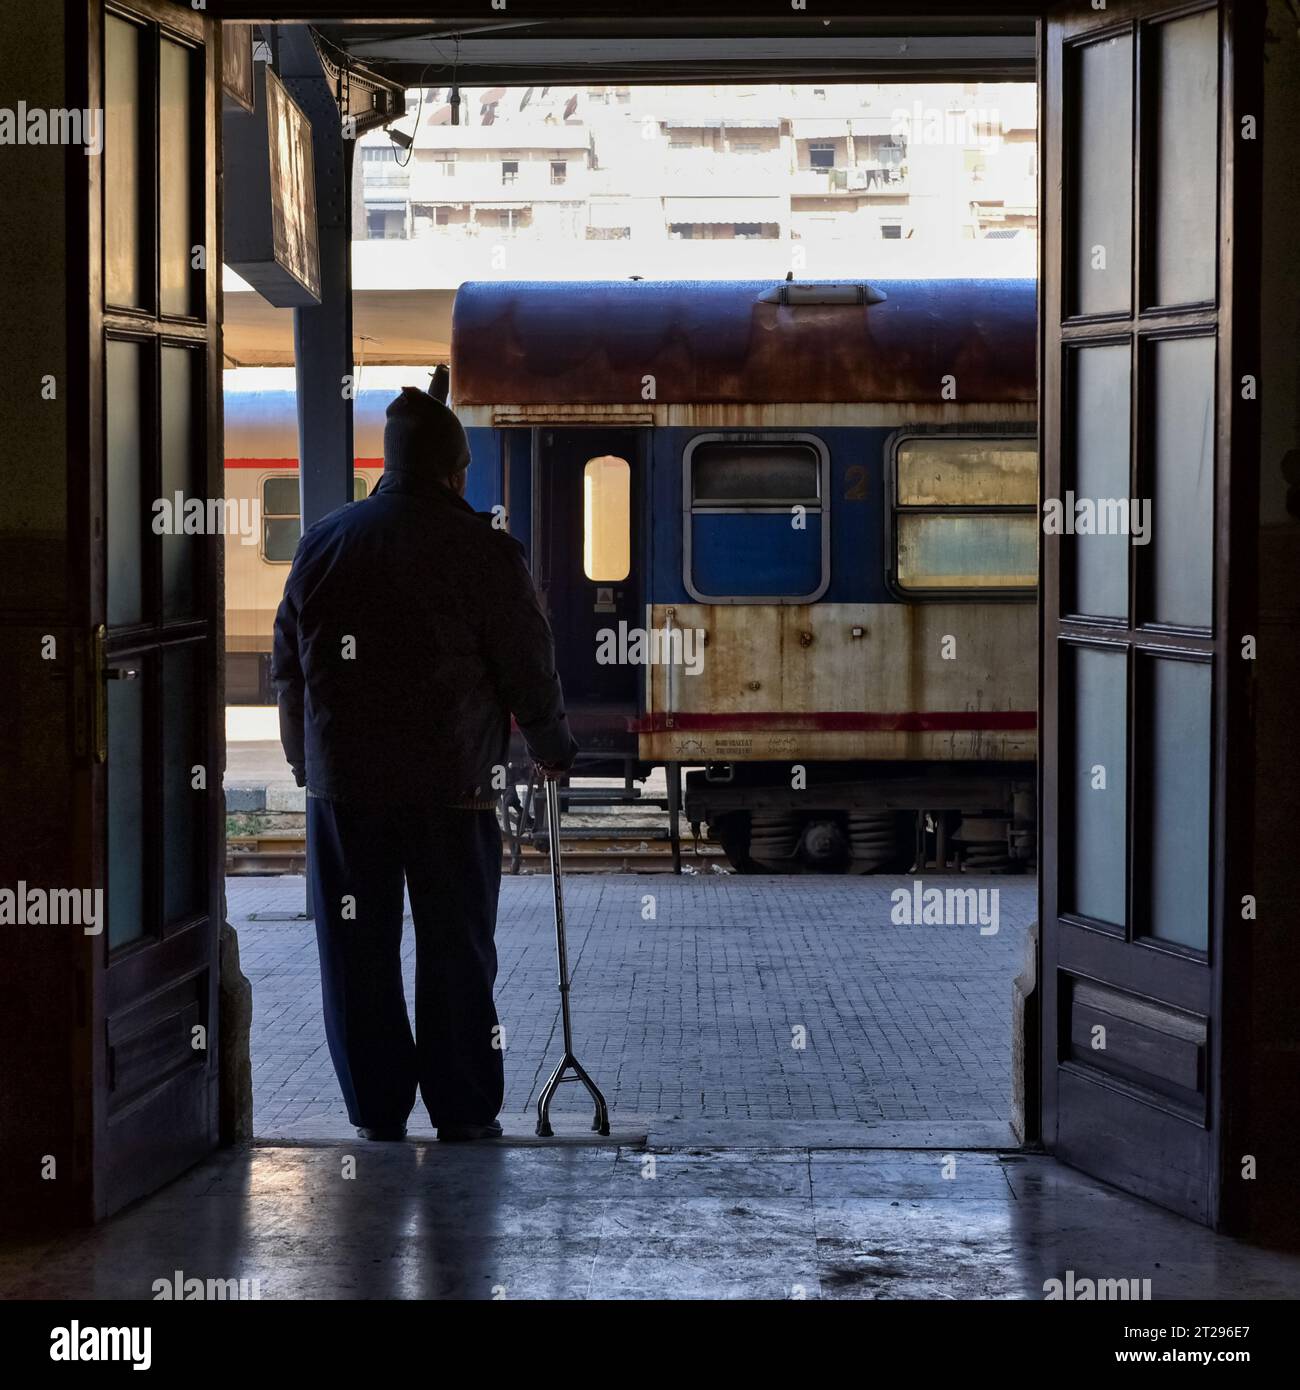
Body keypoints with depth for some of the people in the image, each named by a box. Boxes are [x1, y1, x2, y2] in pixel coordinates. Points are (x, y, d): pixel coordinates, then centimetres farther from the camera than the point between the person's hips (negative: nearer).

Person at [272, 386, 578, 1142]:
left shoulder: (322, 543, 7)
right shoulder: (484, 551, -6)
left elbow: (289, 668, 12)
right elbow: (529, 670, -2)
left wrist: (308, 764, 22)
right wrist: (556, 749, 15)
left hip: (342, 785, 3)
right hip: (452, 786, -3)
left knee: (358, 953, 9)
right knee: (457, 952, 5)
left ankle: (376, 1112, 12)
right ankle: (464, 1112, 9)